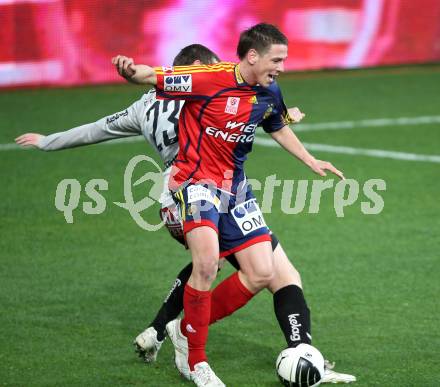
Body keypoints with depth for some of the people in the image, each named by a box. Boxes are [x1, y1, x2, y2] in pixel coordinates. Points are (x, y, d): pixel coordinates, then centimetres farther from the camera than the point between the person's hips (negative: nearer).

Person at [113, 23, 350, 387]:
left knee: (261, 274, 1)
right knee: (207, 262, -28)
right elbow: (154, 76, -21)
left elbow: (279, 128, 24)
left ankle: (190, 328, 20)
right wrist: (131, 71, -43)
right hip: (195, 180, -7)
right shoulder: (211, 79, -19)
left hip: (234, 186, 8)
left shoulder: (269, 94, 3)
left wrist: (311, 161, 26)